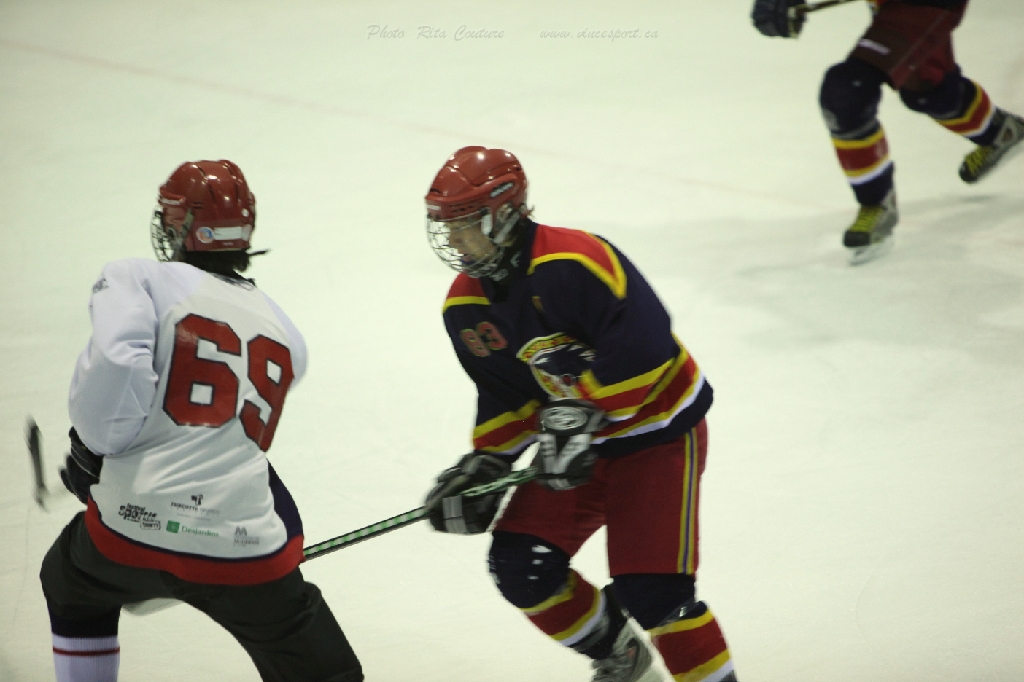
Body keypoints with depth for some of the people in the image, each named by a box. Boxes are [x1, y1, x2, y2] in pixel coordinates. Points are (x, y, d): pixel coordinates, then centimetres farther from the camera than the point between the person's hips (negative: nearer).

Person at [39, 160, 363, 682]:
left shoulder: (136, 280, 1)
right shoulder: (285, 334, 18)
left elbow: (114, 369, -17)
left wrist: (91, 449, -1)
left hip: (132, 527, -2)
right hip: (248, 550, 2)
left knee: (72, 588, 33)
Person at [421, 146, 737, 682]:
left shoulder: (572, 263, -27)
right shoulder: (466, 306, 0)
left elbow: (645, 346, -33)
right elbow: (506, 393, 10)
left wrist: (582, 410, -31)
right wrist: (485, 462, 0)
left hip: (657, 429, -8)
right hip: (579, 439, 8)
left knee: (650, 590, -16)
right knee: (521, 567, -2)